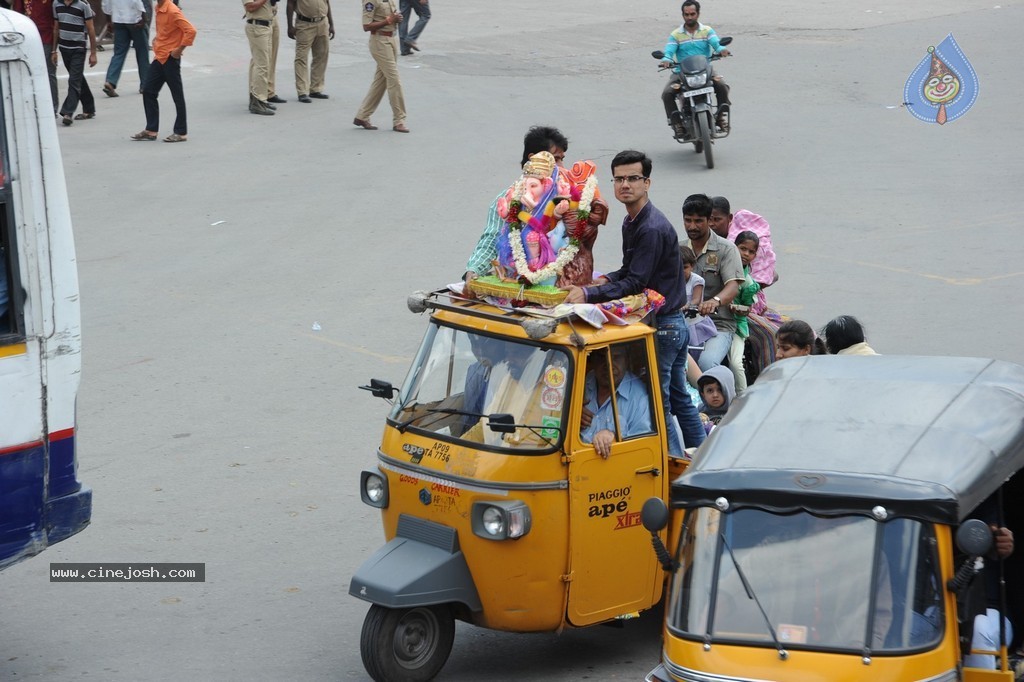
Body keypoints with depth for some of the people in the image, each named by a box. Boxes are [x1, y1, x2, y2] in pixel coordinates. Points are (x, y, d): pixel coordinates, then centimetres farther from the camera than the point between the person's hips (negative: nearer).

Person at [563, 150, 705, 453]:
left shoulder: (653, 228, -21)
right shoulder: (631, 222, 11)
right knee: (679, 399, 18)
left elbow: (635, 283, -25)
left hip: (662, 326, -11)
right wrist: (606, 280, 4)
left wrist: (588, 294, -30)